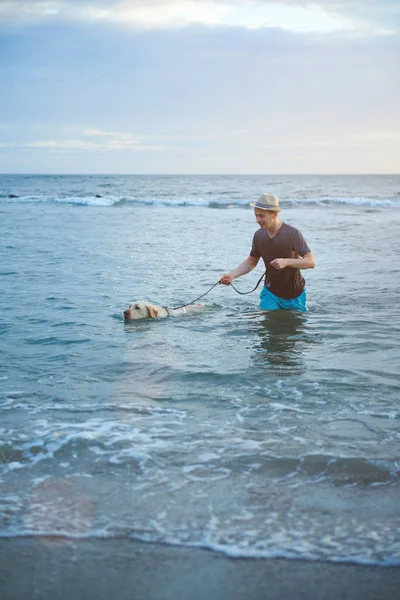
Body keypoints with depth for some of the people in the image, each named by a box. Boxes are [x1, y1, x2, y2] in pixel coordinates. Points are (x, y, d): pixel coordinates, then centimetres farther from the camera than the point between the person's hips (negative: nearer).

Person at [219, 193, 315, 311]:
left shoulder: (292, 233, -19)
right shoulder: (259, 235, -6)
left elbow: (311, 262, -20)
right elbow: (251, 261, 7)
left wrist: (286, 262, -33)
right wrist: (232, 275, -8)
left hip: (294, 296, -3)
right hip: (271, 292, 3)